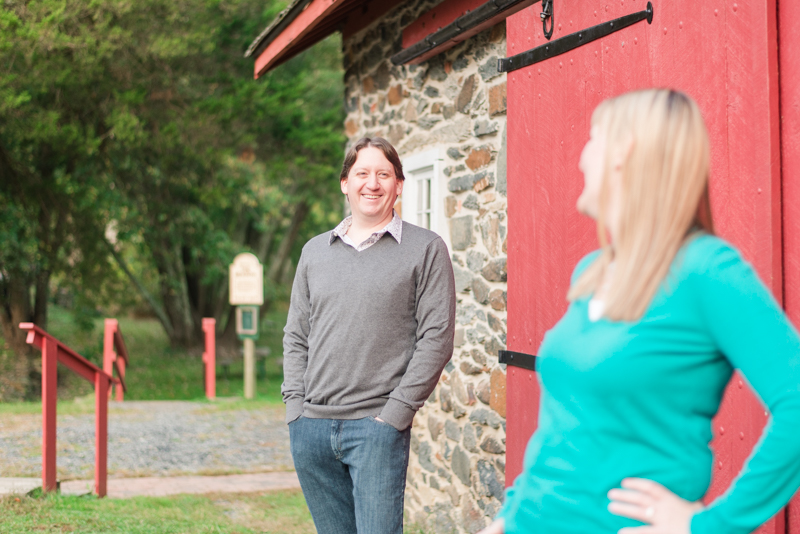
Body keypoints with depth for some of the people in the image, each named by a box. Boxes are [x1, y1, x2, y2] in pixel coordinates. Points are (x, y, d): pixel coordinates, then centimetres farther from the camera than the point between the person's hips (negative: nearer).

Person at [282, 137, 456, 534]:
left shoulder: (426, 249, 2)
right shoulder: (315, 251, 15)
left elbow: (436, 338, -5)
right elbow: (296, 336, 16)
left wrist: (395, 412, -11)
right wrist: (296, 405, 4)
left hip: (377, 426, -4)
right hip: (310, 426, 4)